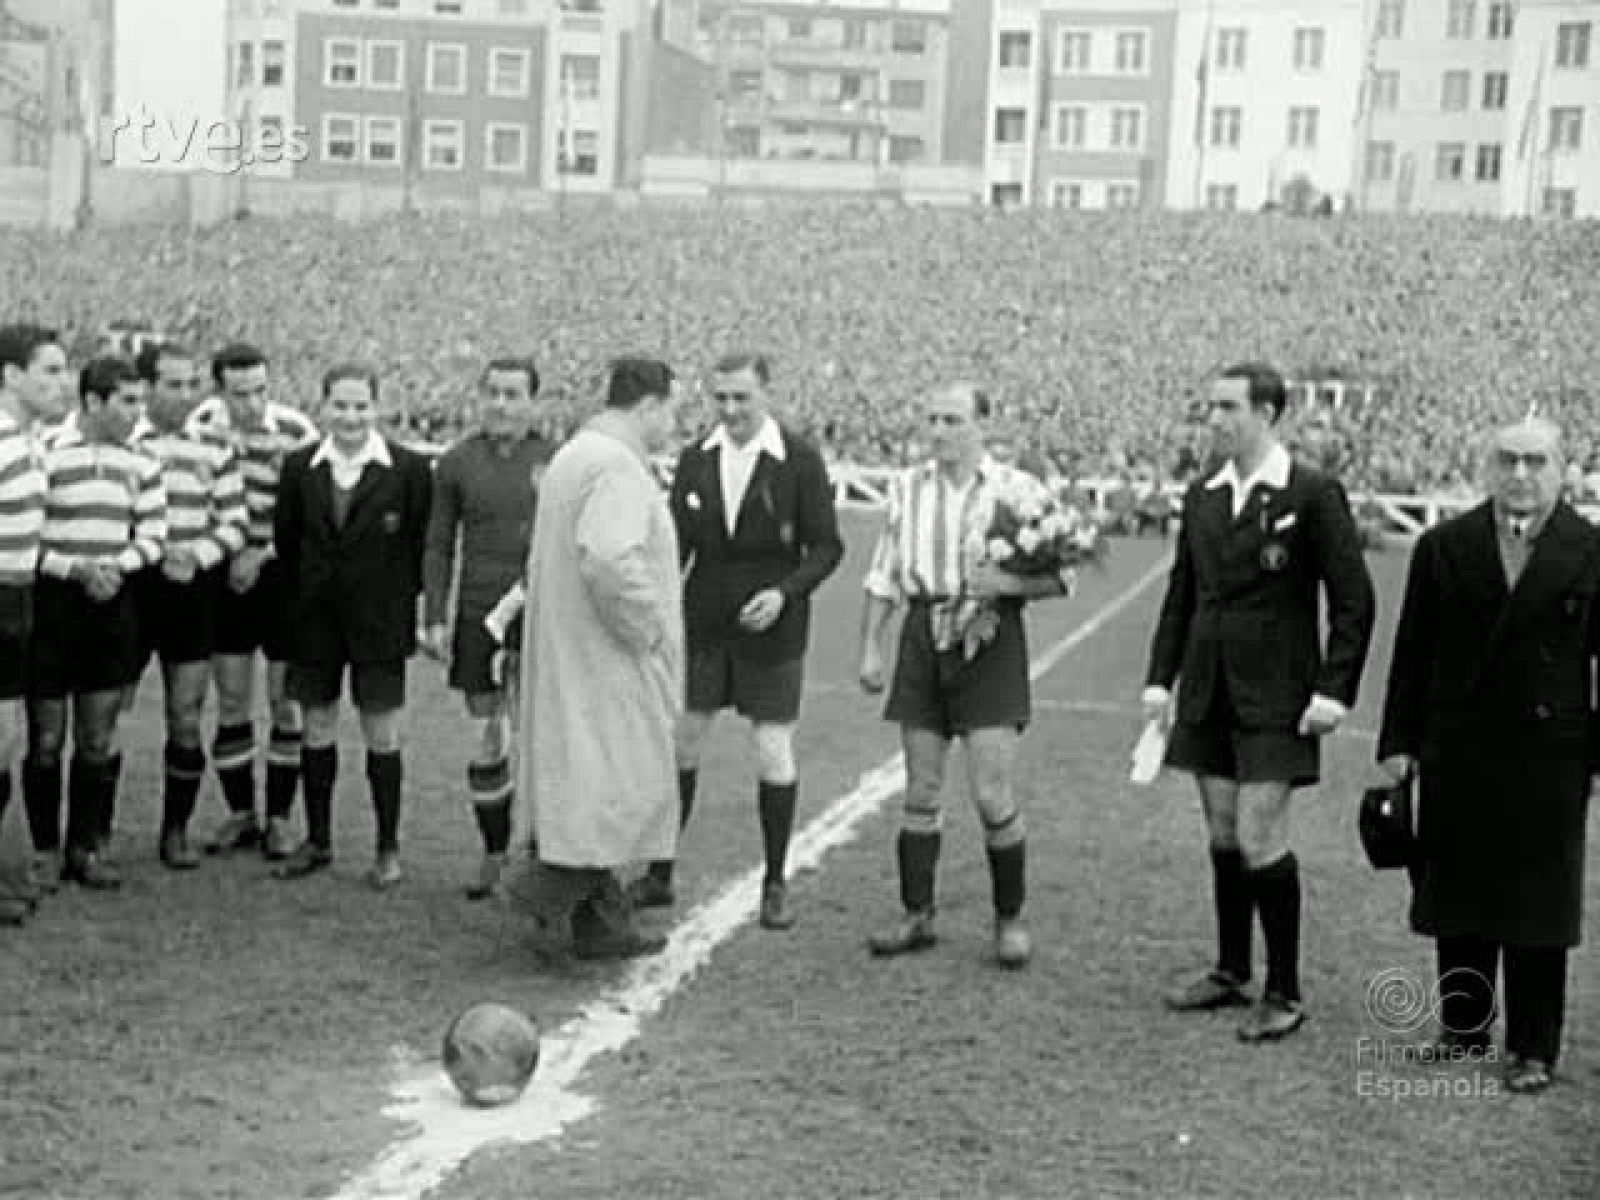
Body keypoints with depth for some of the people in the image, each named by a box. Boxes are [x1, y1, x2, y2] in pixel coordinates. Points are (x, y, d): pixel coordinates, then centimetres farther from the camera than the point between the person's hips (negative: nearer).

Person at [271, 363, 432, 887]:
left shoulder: (409, 469, -6)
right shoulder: (300, 467, 2)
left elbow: (421, 545, -2)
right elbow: (285, 540, 8)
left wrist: (405, 606, -4)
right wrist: (298, 603, 6)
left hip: (380, 622, -3)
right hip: (315, 621, 3)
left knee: (382, 734, 3)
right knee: (317, 729, 11)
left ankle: (388, 848, 15)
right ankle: (318, 840, 25)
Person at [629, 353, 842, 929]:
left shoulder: (800, 461, -7)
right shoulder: (694, 459, 2)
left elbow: (826, 547, -5)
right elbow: (677, 543, 4)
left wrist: (785, 591, -21)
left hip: (771, 629, -3)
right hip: (702, 625, 3)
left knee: (774, 752, 2)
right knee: (678, 742, 6)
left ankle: (775, 882, 17)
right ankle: (658, 874, 18)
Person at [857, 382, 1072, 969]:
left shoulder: (1020, 490, -3)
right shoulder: (907, 487, 8)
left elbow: (1062, 574, -4)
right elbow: (884, 576, 12)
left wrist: (1008, 582, -21)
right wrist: (870, 649, 8)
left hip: (990, 641, -3)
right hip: (924, 639, 3)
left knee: (992, 794, -6)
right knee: (920, 790, 7)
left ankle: (1010, 918, 13)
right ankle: (916, 916, 18)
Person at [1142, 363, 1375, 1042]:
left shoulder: (1313, 495, -8)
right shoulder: (1201, 499, 9)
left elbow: (1354, 601, -8)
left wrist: (1333, 691, -13)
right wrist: (1160, 679, 8)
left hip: (1275, 699, -6)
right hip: (1209, 693, 6)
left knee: (1260, 840, -8)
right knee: (1223, 835, 12)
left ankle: (1285, 993, 5)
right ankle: (1230, 973, 25)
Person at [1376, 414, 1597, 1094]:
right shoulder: (1443, 548, 3)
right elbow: (1412, 654, 5)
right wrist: (1398, 744, 2)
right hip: (1457, 754, 2)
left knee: (1539, 906, 5)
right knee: (1457, 898, 10)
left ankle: (1533, 1049, 17)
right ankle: (1463, 1027, 25)